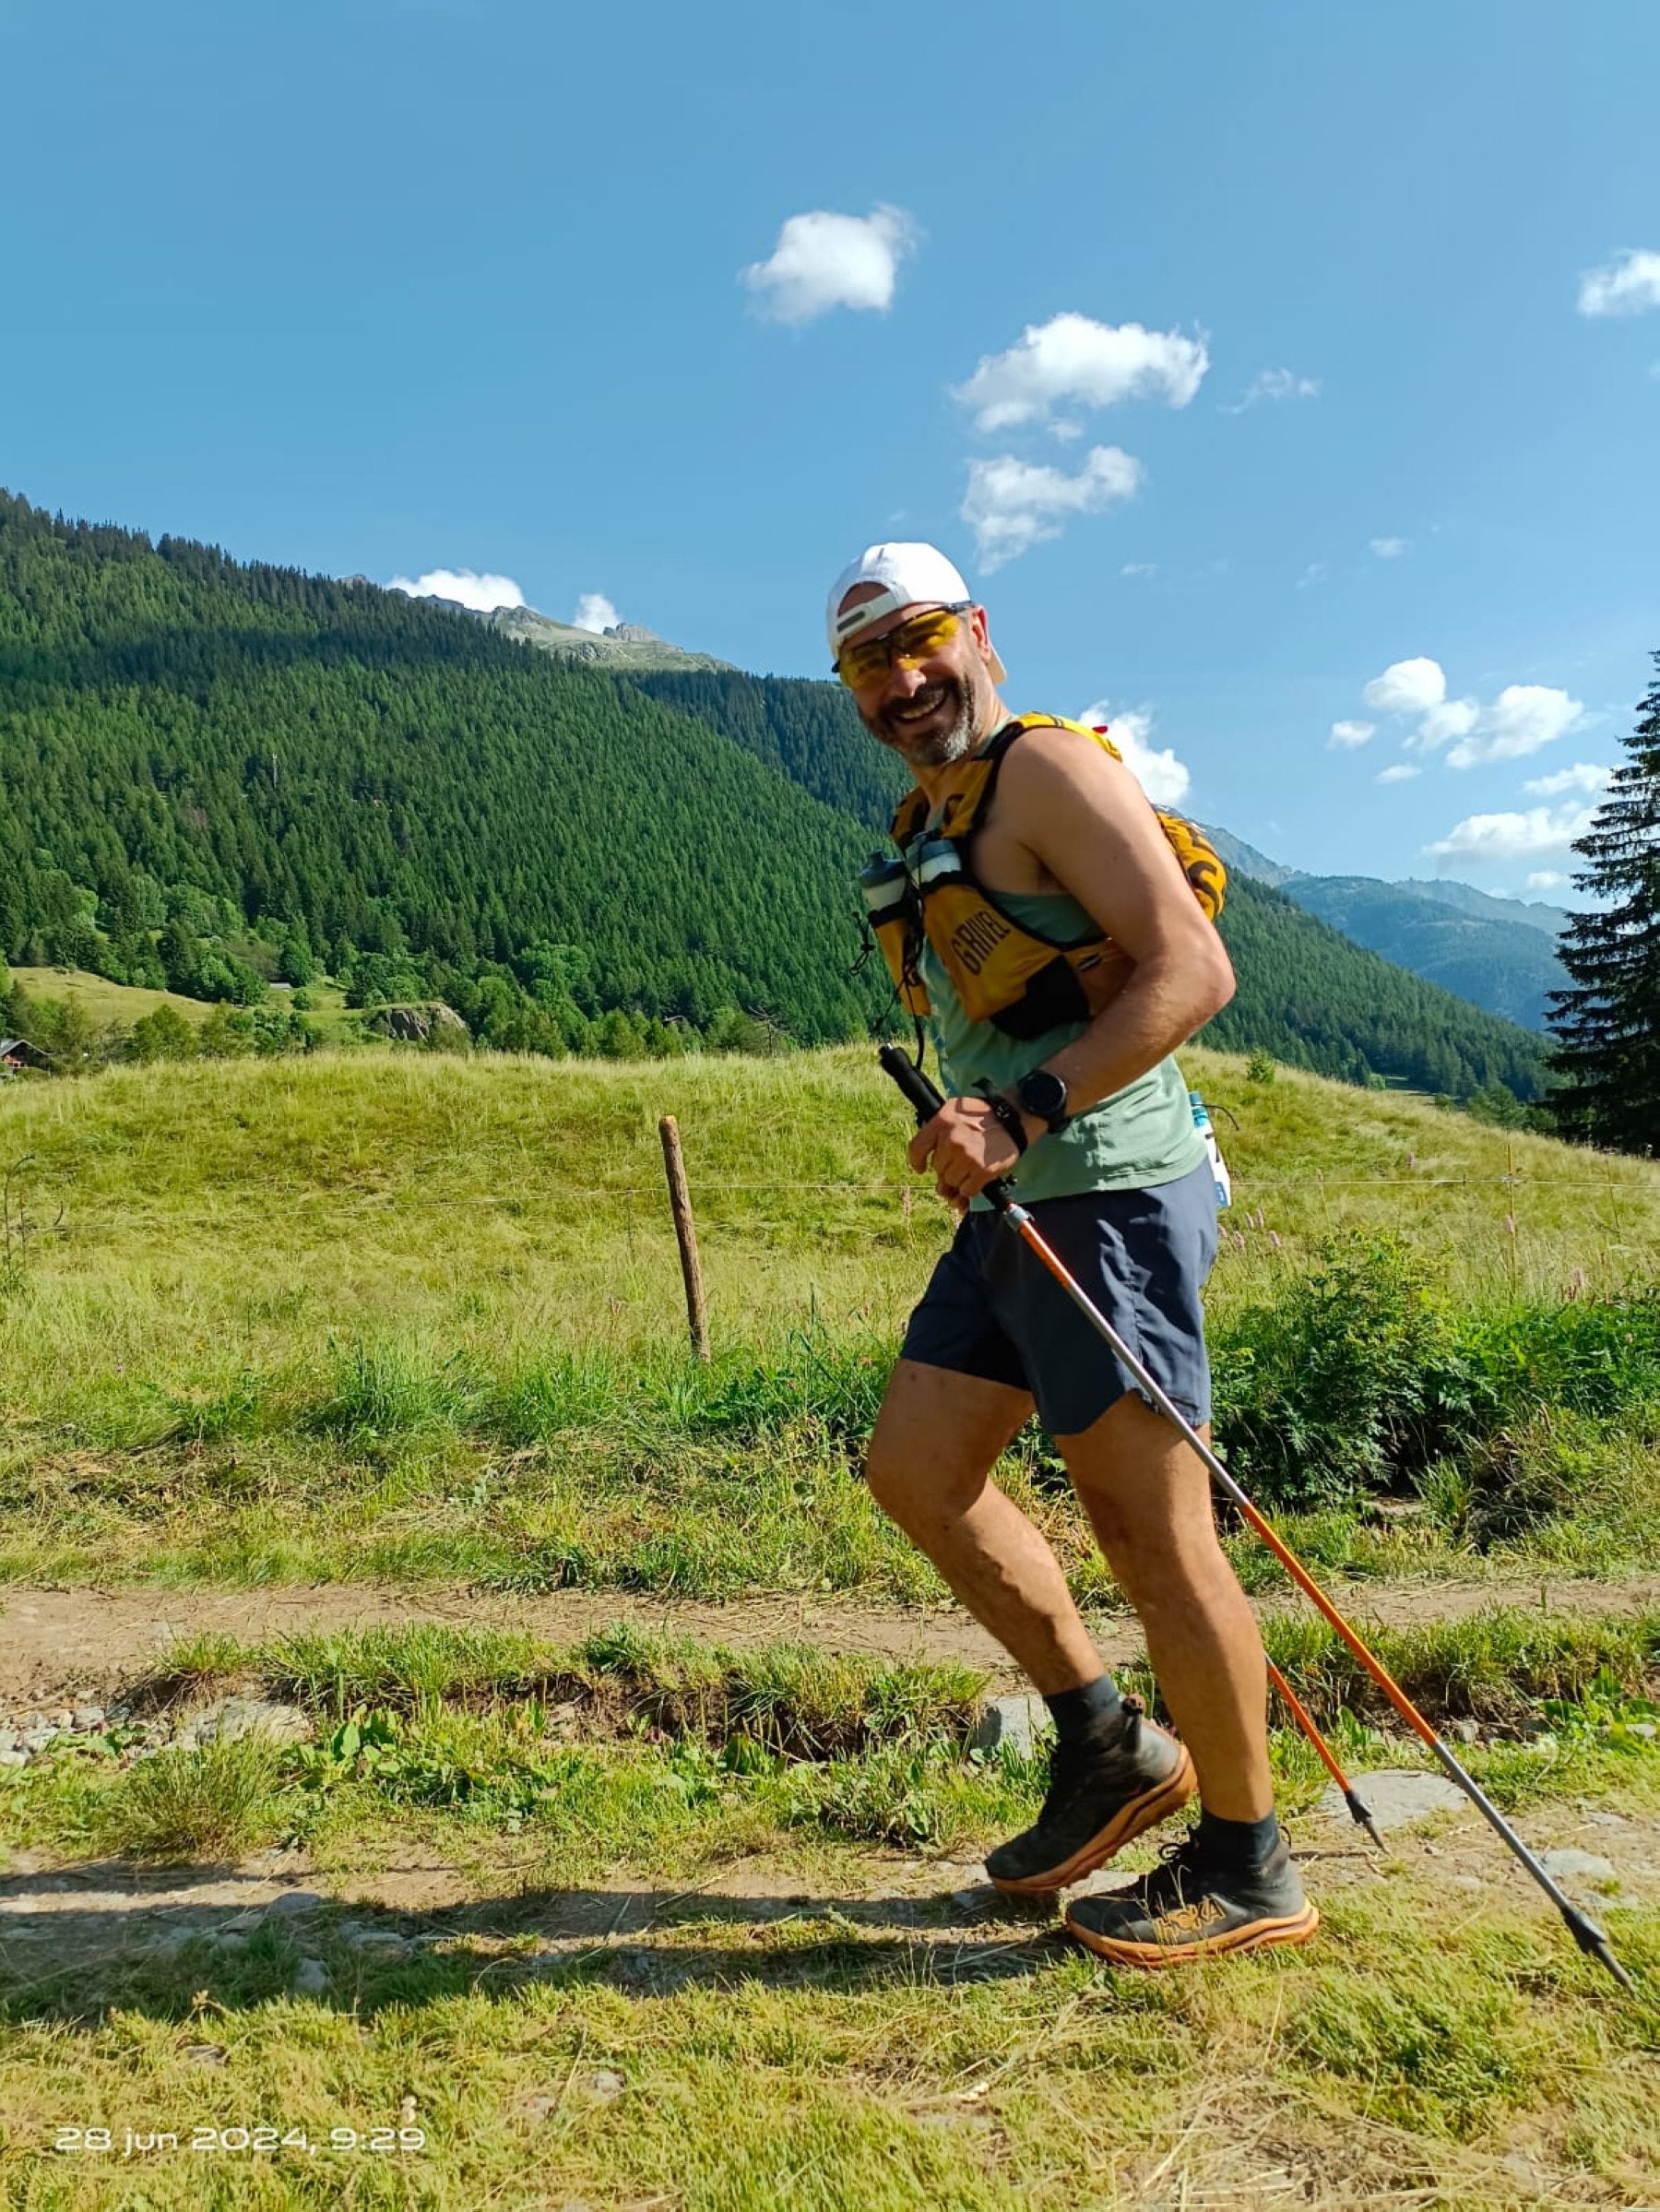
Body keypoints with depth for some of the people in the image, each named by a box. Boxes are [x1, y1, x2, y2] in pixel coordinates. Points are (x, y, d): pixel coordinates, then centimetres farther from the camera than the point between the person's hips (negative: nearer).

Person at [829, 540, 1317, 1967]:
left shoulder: (1046, 770, -9)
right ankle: (1109, 1746, 27)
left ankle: (1248, 1872, 18)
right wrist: (970, 1131, 13)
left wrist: (1025, 1118, -26)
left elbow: (1193, 969, -20)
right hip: (1013, 1209, 10)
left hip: (1106, 1196, -10)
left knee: (1153, 1532, -1)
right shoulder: (931, 828, 19)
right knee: (916, 1473, 12)